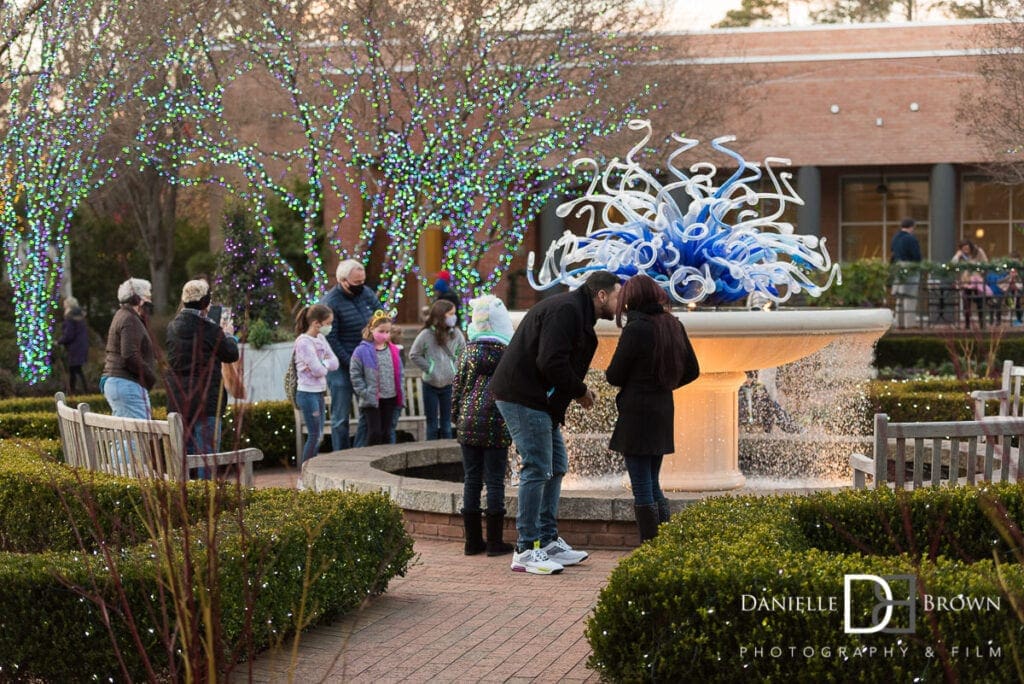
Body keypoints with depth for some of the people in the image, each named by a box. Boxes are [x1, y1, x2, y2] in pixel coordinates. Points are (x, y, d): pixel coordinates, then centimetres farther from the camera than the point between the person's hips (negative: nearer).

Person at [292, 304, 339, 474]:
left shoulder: (321, 338, 10)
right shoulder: (304, 342, -16)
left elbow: (335, 363, 5)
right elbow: (317, 370, -22)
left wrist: (322, 364, -12)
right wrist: (326, 365, -3)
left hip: (318, 393, 9)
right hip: (308, 394, -9)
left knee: (318, 436, 10)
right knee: (314, 436, -6)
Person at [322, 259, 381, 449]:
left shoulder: (366, 293, 4)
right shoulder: (331, 303, -15)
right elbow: (331, 340, -15)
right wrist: (351, 363, -16)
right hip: (341, 367, -6)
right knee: (341, 416, 2)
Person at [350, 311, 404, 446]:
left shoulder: (393, 350, 7)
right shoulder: (362, 351, -9)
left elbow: (400, 372, 14)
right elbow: (355, 375, -8)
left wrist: (399, 390, 4)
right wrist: (365, 393, -12)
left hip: (390, 399, 5)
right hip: (372, 400, -5)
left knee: (386, 432, 10)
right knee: (374, 432, -7)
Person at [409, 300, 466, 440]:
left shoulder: (456, 334, -3)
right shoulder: (426, 334, -12)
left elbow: (462, 353, 11)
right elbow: (414, 355, -4)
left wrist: (455, 368, -2)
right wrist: (429, 369, -9)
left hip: (449, 384, 3)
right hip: (430, 385, -3)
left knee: (446, 423, 10)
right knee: (432, 424, 6)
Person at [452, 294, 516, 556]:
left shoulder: (468, 352, 5)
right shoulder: (504, 354, -8)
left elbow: (458, 387, 10)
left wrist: (456, 417, 19)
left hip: (468, 425, 4)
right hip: (495, 427, -4)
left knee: (471, 481, 8)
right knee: (495, 481, 0)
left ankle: (473, 540, 11)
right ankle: (495, 542, 2)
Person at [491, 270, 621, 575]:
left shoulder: (576, 313, 18)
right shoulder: (565, 310, -17)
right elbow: (551, 362, -25)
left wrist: (578, 390, 3)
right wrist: (580, 391, -12)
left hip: (539, 400, 11)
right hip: (523, 398, -11)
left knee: (556, 467, 14)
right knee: (537, 469, -11)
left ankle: (548, 541, 21)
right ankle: (526, 551, -7)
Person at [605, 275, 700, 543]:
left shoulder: (635, 330, -16)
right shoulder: (674, 326, 5)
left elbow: (614, 376, -10)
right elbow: (692, 371, 12)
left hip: (637, 414, -7)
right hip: (663, 412, 7)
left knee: (642, 490, -2)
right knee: (653, 486, 17)